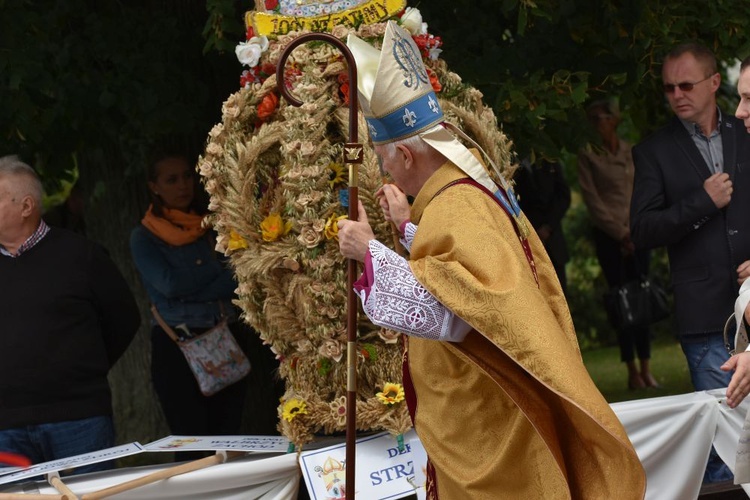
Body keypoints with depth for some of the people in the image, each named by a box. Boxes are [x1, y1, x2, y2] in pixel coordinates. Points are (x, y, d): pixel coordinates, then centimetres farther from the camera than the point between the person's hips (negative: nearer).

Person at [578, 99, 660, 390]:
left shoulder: (632, 152, 9)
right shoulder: (588, 155, -1)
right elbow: (592, 198, -4)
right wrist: (619, 233, -8)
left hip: (635, 232, 3)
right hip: (608, 234, -3)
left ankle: (646, 369, 1)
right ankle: (632, 371, -3)